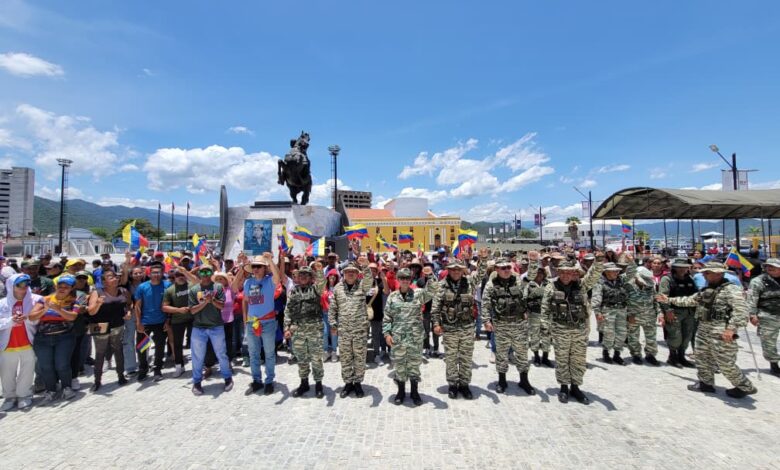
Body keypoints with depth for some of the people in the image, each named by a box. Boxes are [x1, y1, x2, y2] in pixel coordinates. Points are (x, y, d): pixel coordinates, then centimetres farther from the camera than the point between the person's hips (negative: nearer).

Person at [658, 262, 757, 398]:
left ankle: (745, 387, 22)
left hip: (721, 335, -9)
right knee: (702, 359, 16)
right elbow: (689, 300, 25)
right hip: (703, 332, 9)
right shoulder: (706, 290, 14)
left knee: (726, 365, 1)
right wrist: (669, 300, 25)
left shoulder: (731, 289, -13)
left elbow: (741, 309, -25)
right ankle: (706, 383, 31)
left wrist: (731, 328, -33)